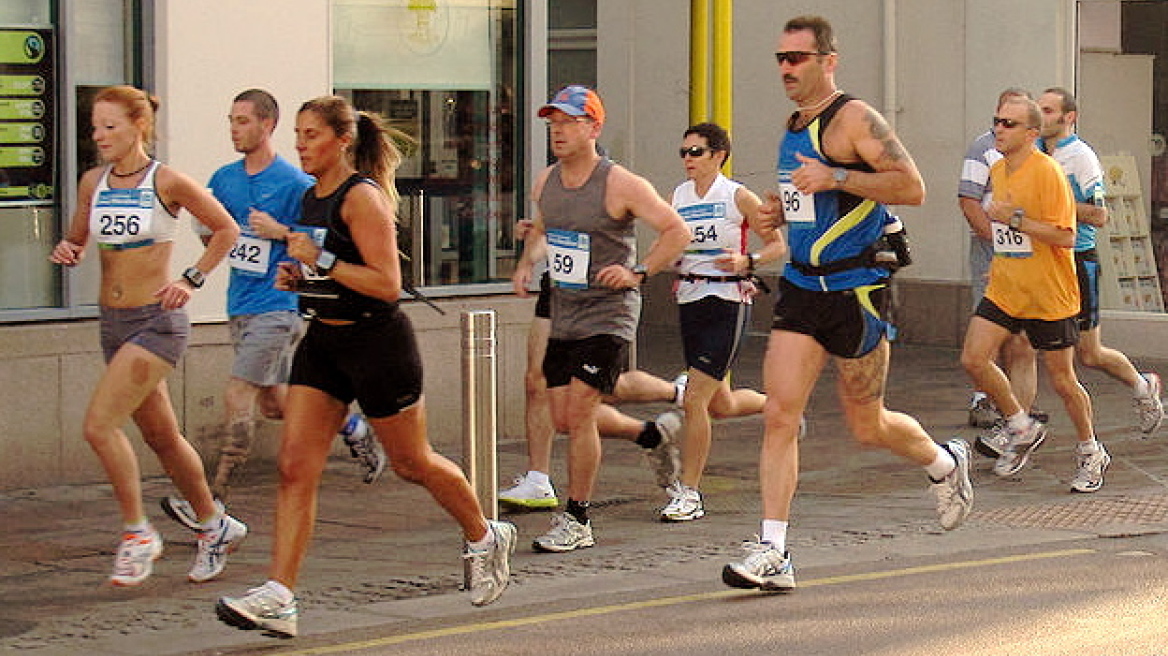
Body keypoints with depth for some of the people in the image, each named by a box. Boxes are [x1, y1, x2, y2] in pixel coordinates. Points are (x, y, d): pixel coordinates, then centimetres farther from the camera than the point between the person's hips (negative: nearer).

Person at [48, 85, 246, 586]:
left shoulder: (167, 182, -10)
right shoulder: (92, 183, 5)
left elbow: (226, 230, 0)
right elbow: (77, 240, 18)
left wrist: (192, 279, -8)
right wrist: (68, 252, -5)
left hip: (158, 320, -7)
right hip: (113, 321, 7)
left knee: (99, 425, -18)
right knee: (160, 436, 15)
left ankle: (138, 534, -3)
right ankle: (215, 526, 32)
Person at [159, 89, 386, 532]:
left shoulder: (295, 183, -10)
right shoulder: (224, 179, 9)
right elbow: (211, 237, 18)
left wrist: (281, 231, -20)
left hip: (276, 305, -8)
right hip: (240, 307, 8)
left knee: (237, 399, -13)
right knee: (273, 403, 17)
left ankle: (213, 503, -12)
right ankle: (355, 429, 40)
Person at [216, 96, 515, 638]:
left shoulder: (362, 196, -15)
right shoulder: (312, 199, 10)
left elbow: (388, 285, -21)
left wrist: (322, 260, -24)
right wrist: (296, 277, 5)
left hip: (378, 343, -8)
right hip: (322, 343, 8)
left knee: (412, 463, 9)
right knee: (295, 466, -5)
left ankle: (485, 539, 35)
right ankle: (278, 599, -10)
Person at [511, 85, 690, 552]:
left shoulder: (620, 185, -13)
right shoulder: (545, 183, 6)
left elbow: (677, 232, -12)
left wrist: (638, 273, -22)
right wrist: (526, 263, 9)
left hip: (608, 316, -7)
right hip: (563, 316, 7)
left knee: (578, 413, -12)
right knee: (564, 420, 6)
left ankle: (577, 521, -1)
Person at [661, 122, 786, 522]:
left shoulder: (738, 197, -7)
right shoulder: (677, 198, 8)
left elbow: (778, 245, 0)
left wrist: (747, 261, -17)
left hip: (728, 303, -6)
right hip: (689, 302, 6)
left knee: (695, 399, -12)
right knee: (721, 405, 15)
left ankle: (688, 493, -3)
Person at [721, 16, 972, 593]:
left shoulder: (854, 119, -11)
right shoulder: (793, 128, 14)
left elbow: (912, 187, -19)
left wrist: (835, 179, -25)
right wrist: (781, 211, 9)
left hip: (855, 290, -7)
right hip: (801, 286, 7)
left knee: (866, 426, 7)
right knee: (779, 415, -7)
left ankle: (946, 464, 38)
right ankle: (772, 553, -8)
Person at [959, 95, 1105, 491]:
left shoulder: (1047, 172, -16)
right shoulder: (997, 171, 8)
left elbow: (1066, 236, -21)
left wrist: (1016, 220, -25)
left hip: (1049, 296, -7)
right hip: (1004, 290, 7)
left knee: (1061, 380, 3)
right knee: (974, 359, -9)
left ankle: (1091, 454, 25)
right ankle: (1022, 429, 12)